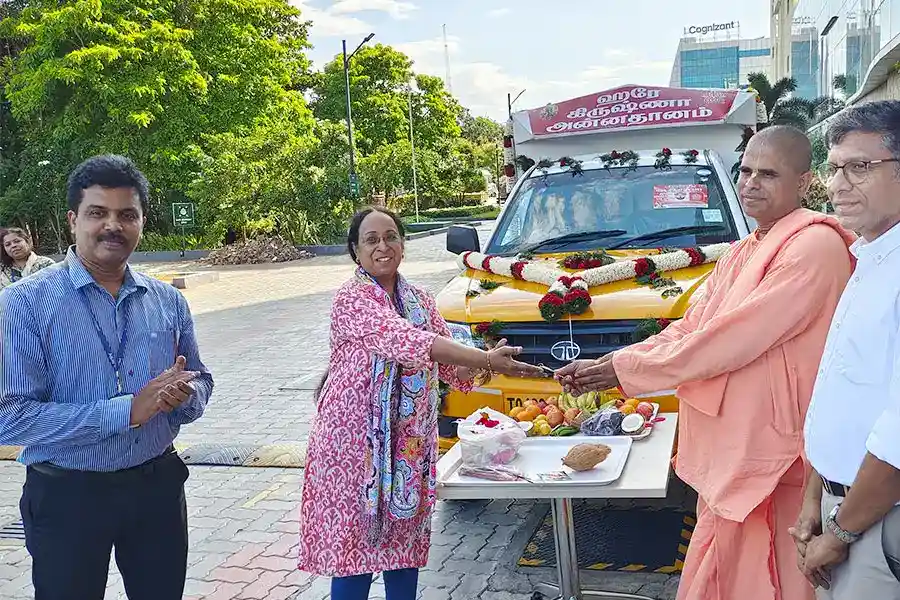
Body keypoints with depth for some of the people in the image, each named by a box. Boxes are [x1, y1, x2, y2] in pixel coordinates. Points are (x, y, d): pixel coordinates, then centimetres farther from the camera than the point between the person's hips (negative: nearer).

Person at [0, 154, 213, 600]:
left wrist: (184, 394, -13)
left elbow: (200, 382, 12)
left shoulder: (168, 301, 3)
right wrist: (126, 410, -23)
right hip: (66, 496, -3)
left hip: (158, 486, 4)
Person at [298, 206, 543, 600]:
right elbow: (406, 342, -26)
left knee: (405, 538, 12)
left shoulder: (420, 301, 9)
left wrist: (479, 368, -16)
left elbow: (447, 363, 7)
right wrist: (485, 359, -31)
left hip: (410, 441, 6)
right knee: (354, 541, 0)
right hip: (356, 437, -6)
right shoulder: (351, 299, -13)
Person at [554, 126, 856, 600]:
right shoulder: (742, 254, 17)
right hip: (726, 449, 9)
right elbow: (687, 330, 11)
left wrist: (626, 369, -15)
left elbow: (734, 339, -21)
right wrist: (607, 364, -3)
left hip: (770, 455, -9)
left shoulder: (814, 245, -15)